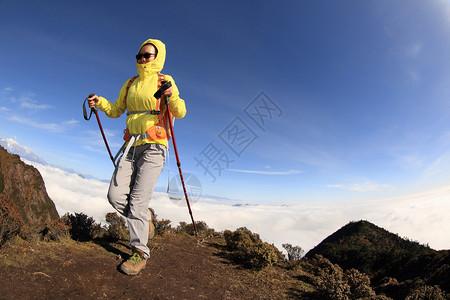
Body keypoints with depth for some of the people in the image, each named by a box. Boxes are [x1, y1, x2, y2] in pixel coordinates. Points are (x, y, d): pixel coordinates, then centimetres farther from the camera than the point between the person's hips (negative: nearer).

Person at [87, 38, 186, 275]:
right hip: (132, 146, 6)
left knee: (138, 198, -11)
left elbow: (180, 113, -7)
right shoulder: (130, 84, 19)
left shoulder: (164, 81, 3)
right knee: (115, 196, -1)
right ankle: (144, 219, 26)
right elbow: (115, 111, 24)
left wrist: (172, 97, -25)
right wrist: (100, 101, 6)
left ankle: (139, 252, 4)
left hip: (154, 147, -5)